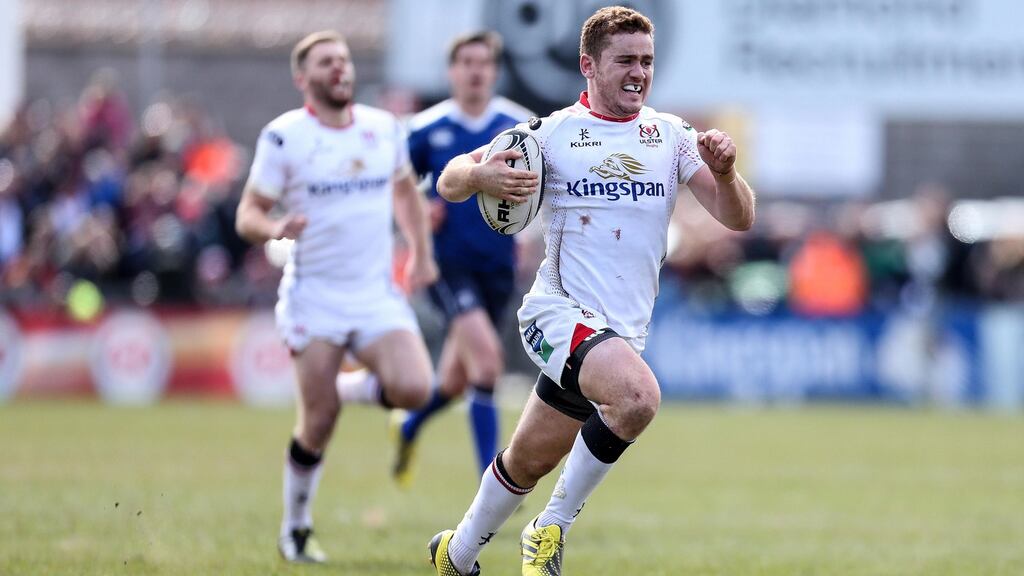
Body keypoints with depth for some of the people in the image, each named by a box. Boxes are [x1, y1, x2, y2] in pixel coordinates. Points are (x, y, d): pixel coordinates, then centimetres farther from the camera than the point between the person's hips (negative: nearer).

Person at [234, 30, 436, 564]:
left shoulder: (386, 128, 7)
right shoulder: (284, 137, -6)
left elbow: (406, 190, 26)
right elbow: (248, 214, -5)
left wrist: (421, 253, 19)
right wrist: (275, 227, -26)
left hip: (377, 294, 3)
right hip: (314, 297, -3)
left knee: (413, 389, -19)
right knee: (319, 419, -8)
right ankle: (296, 530, 12)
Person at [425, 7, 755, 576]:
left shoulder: (670, 135, 8)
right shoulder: (552, 132, -1)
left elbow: (737, 218, 3)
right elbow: (449, 183, 2)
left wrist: (724, 172, -18)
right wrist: (480, 176, -21)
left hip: (623, 330, 5)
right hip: (559, 310, -5)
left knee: (529, 461, 13)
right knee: (638, 395, -31)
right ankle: (551, 528, -15)